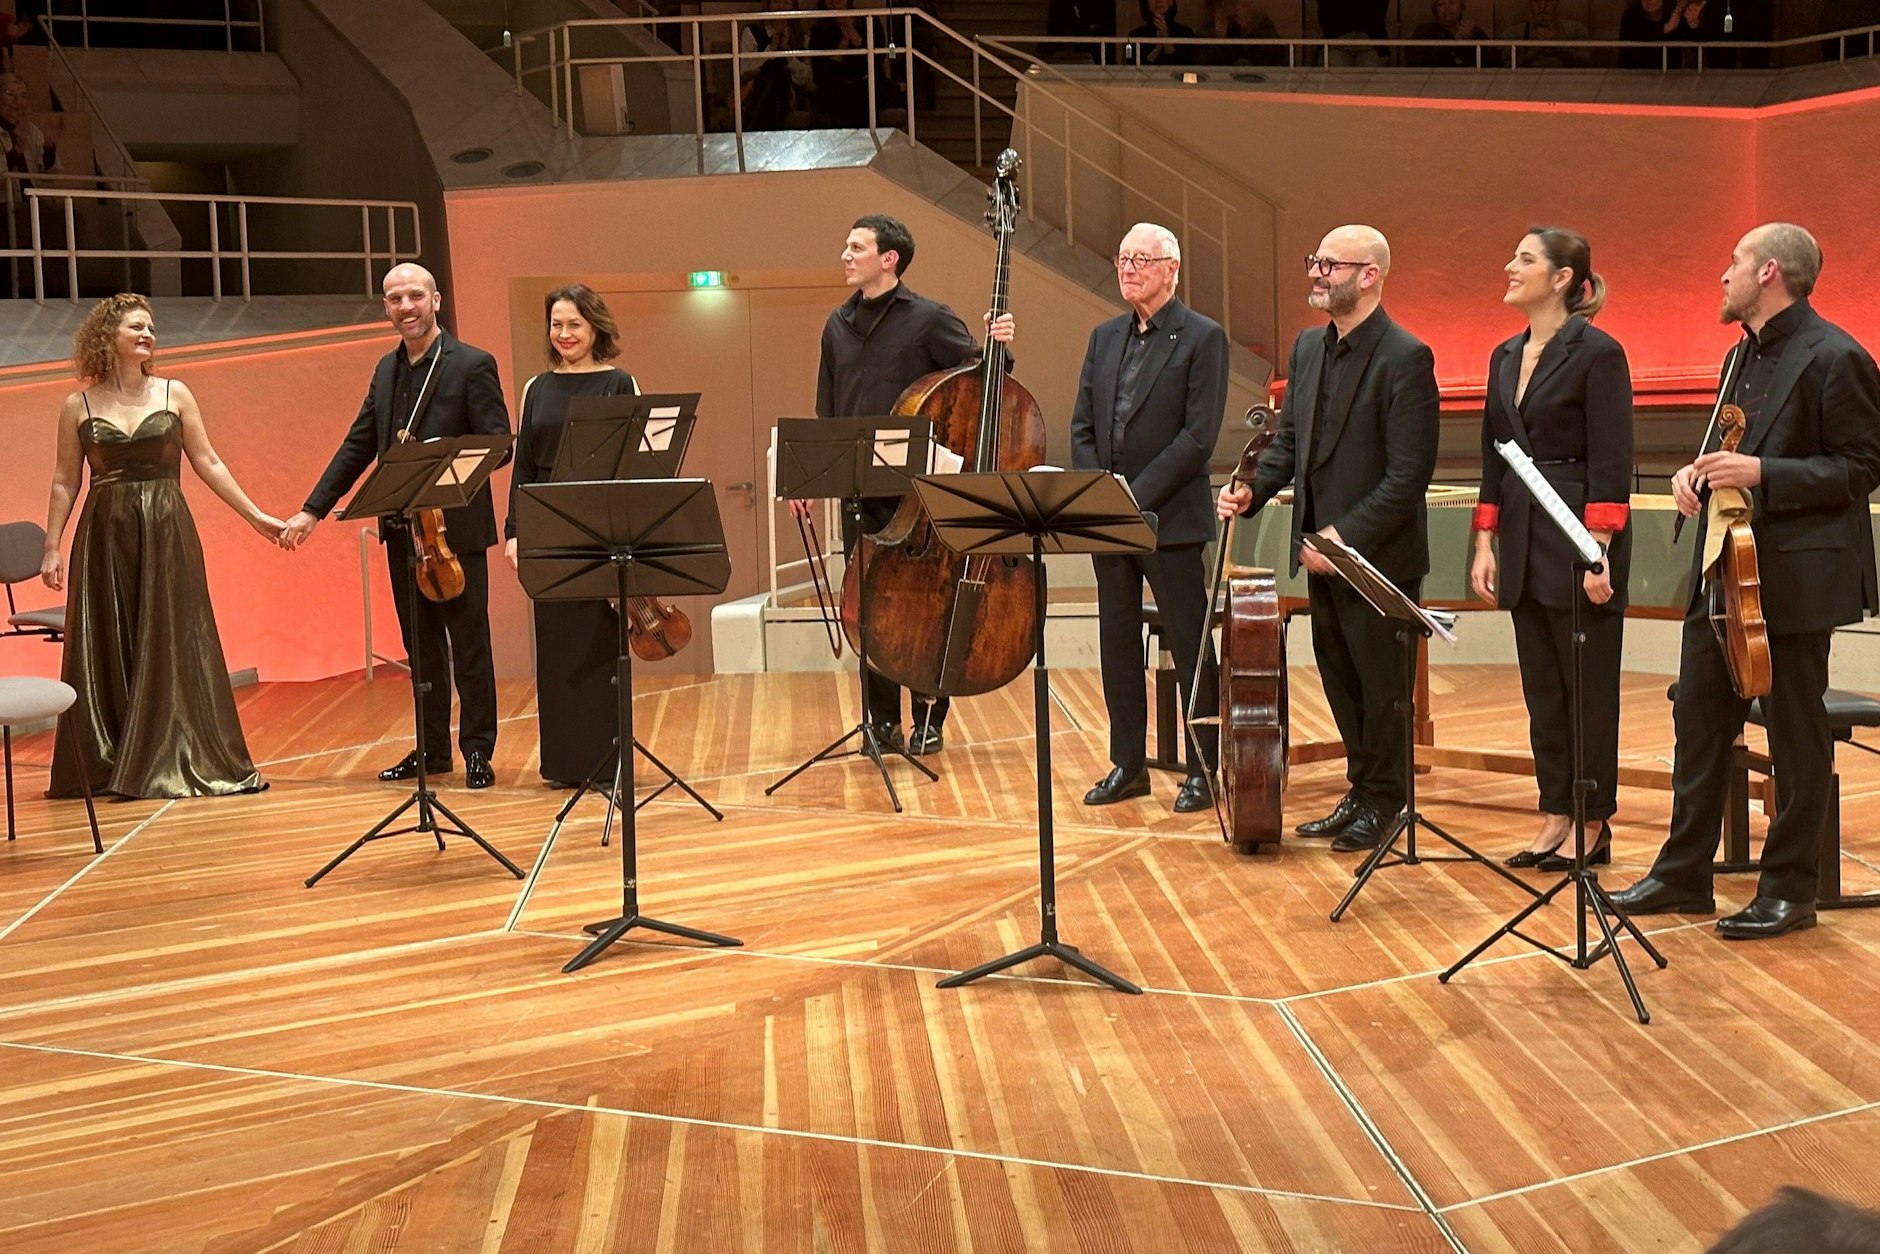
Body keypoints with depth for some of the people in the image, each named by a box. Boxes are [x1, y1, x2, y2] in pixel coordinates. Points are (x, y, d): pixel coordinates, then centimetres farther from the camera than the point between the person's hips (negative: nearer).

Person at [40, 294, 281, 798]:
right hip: (104, 535, 0)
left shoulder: (174, 394, 5)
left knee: (174, 647, 0)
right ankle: (105, 765, 15)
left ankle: (178, 763, 8)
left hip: (167, 532, 0)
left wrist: (256, 516, 3)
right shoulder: (79, 406, 4)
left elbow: (208, 463, 7)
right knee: (107, 651, 4)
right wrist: (51, 548, 2)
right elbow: (64, 481, 7)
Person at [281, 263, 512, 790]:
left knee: (468, 643, 1)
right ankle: (432, 748, 24)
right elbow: (358, 445, 14)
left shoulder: (473, 365, -7)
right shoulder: (387, 369, 13)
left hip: (455, 528, -6)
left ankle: (478, 751, 10)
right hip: (403, 529, 6)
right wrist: (312, 510, 9)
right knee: (421, 645, 13)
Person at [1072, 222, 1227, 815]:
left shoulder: (1203, 338, -5)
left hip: (1170, 520, -6)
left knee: (1190, 645, 1)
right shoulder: (1104, 337, 14)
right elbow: (1081, 427, 11)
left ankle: (1203, 769, 11)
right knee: (1117, 643, 11)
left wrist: (1136, 496, -17)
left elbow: (1198, 437, -13)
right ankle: (1128, 763, 21)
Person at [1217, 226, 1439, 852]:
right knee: (1340, 680, 16)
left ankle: (1386, 804, 22)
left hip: (1379, 556, -8)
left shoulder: (1405, 358, -17)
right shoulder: (1308, 348, 8)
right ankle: (1362, 792, 31)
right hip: (1323, 551, 8)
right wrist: (1252, 488, -4)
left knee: (1381, 684, 6)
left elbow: (1409, 474, -20)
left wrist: (1346, 535, -22)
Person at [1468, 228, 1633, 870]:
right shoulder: (1505, 357, 12)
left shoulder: (1597, 352, -10)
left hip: (1579, 542, -7)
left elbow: (1612, 462, -14)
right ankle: (1554, 817, 21)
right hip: (1524, 540, 7)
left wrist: (1598, 552, -18)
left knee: (1589, 688, 3)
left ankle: (1592, 825, 13)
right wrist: (1485, 544, 9)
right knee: (1542, 688, 12)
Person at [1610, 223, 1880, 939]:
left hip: (1795, 576, -8)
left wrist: (1762, 473, -22)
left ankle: (1788, 890, 15)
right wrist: (1698, 472, 3)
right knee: (1698, 719, 11)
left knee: (1796, 733, 4)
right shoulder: (1743, 356, 15)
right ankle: (1683, 873, 21)